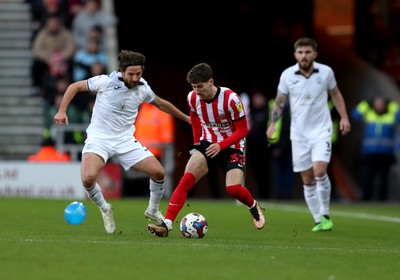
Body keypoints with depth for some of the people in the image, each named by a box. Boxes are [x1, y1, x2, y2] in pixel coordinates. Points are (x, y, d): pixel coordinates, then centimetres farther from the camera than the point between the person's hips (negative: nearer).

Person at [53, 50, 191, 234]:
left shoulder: (143, 89, 0)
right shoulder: (106, 82, -13)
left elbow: (161, 104, 21)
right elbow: (75, 87, -2)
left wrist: (185, 117, 31)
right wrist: (62, 111, -11)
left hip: (125, 141, 4)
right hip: (99, 139, -4)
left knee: (158, 172, -6)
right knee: (88, 178, -29)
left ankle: (152, 211, 22)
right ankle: (105, 210, 3)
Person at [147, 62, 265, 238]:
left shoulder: (230, 99, -22)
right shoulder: (192, 98, -7)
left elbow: (242, 130, -15)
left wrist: (221, 146, -25)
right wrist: (198, 145, 14)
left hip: (231, 146, -4)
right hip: (207, 143, 4)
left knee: (233, 189, -22)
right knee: (186, 180, -19)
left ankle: (254, 207, 14)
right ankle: (166, 225, -26)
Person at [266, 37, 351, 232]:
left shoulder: (326, 72, -4)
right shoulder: (287, 75, -4)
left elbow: (335, 94, 12)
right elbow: (280, 101, 6)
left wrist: (344, 117, 6)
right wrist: (273, 124, -5)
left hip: (321, 130, -2)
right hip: (299, 133, 2)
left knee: (319, 171, -19)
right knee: (307, 180, 2)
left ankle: (325, 215, -2)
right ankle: (318, 221, 11)